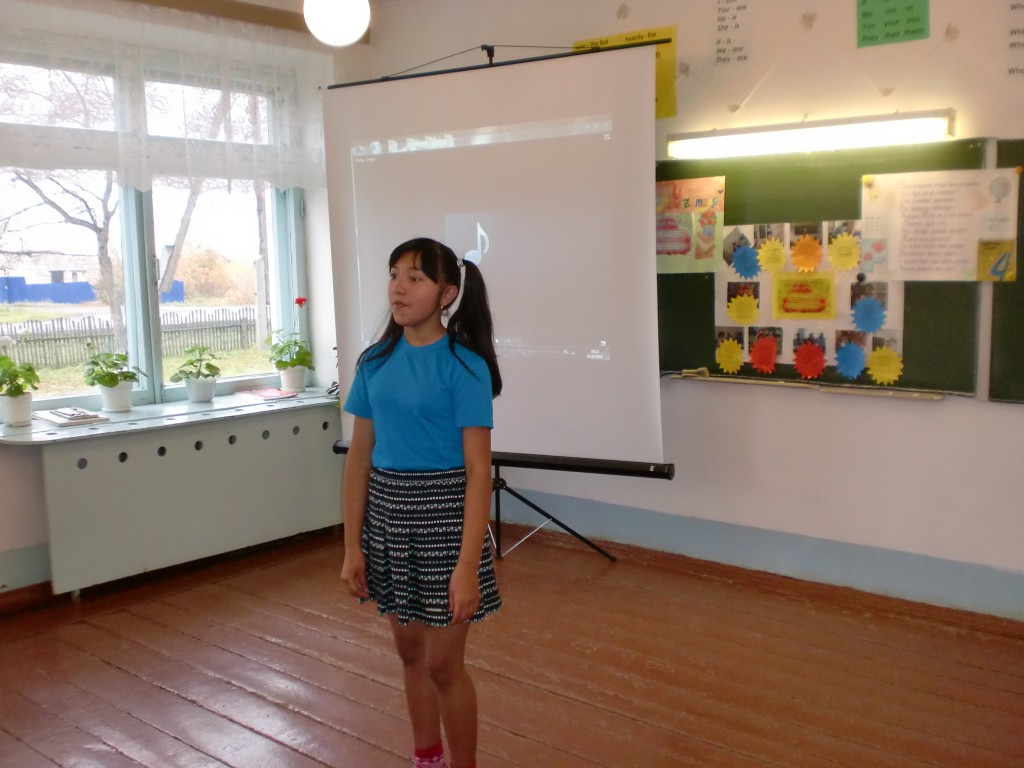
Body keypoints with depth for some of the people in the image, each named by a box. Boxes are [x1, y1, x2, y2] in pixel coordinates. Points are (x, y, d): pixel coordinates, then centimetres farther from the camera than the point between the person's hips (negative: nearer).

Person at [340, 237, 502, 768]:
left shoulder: (463, 366, -13)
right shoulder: (376, 361, 2)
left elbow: (478, 470, -16)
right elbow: (359, 455, 5)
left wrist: (468, 565, -21)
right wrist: (352, 546, 2)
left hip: (442, 514, -5)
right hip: (386, 512, 6)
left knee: (443, 663, 4)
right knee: (409, 651, 19)